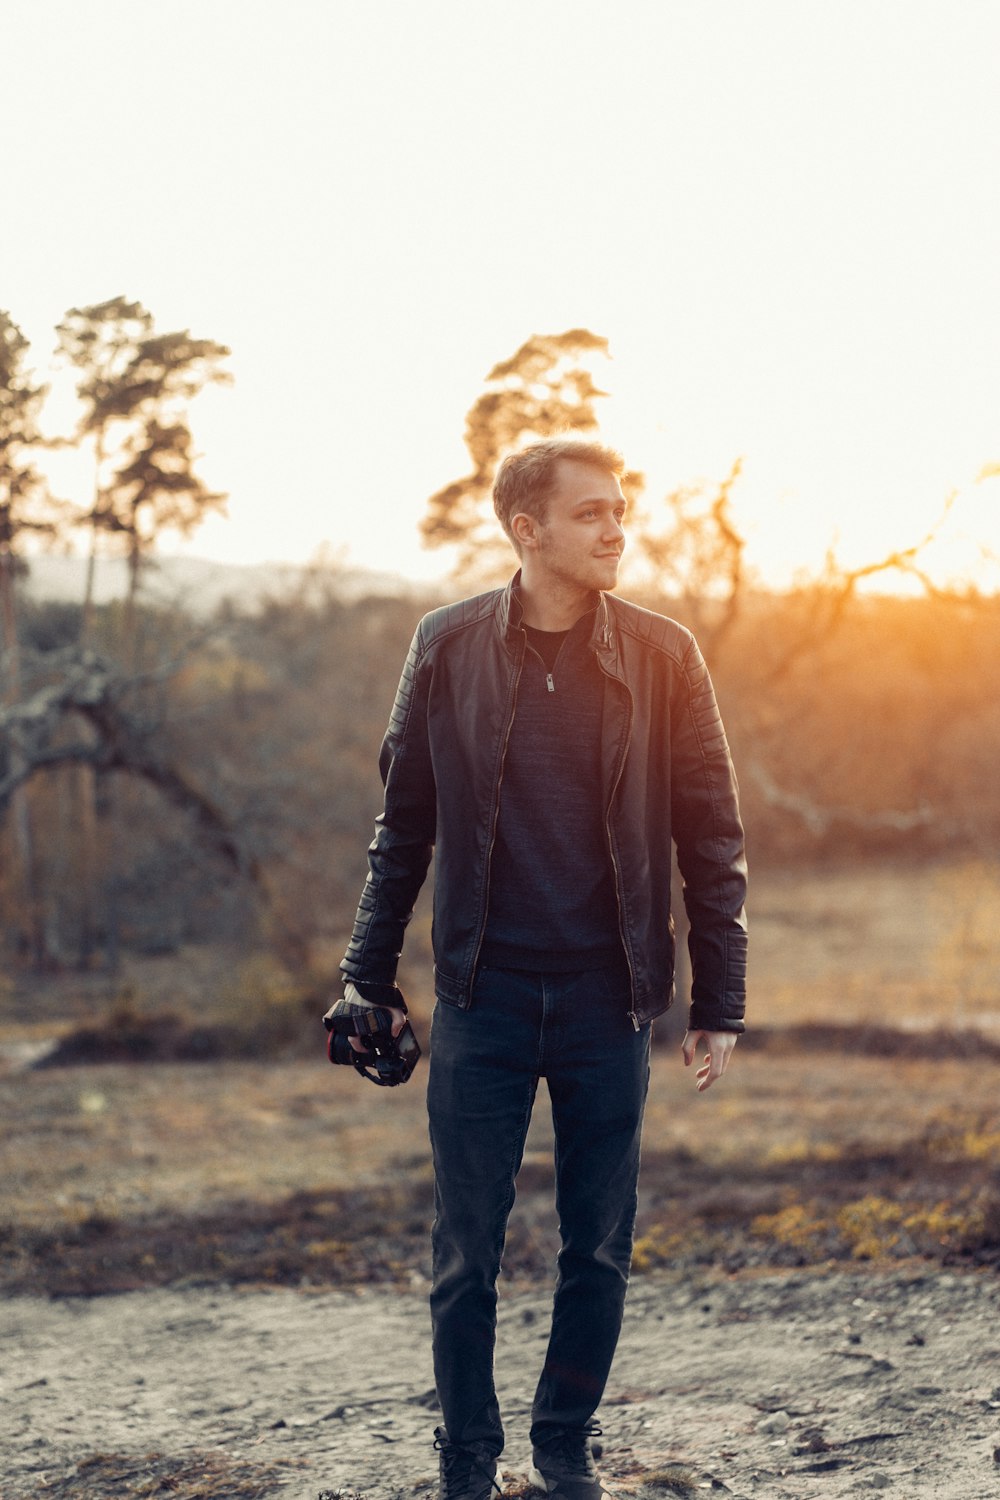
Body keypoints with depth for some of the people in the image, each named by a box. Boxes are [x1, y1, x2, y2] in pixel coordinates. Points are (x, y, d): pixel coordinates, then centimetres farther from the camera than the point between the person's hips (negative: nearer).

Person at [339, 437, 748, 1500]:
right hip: (482, 994, 0)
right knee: (465, 1253, 4)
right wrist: (371, 979, 6)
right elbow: (404, 824, 7)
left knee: (599, 1250, 8)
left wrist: (719, 1002, 0)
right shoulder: (448, 648, 0)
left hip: (608, 998, 1)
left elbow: (711, 838, 2)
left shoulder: (662, 656, 0)